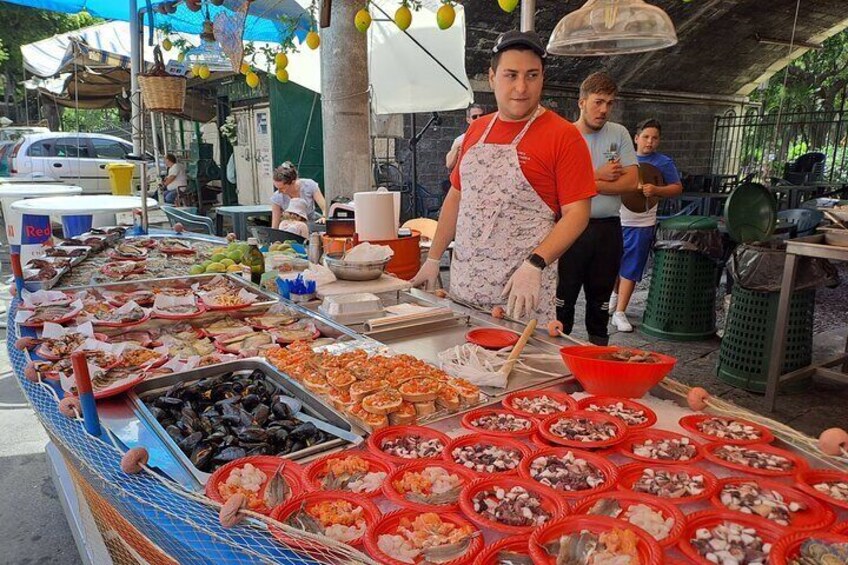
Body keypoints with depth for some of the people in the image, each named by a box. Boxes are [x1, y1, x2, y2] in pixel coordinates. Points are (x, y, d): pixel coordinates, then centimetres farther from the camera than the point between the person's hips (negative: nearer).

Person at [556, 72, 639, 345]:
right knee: (563, 298, 1)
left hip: (608, 228, 4)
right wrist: (600, 176, -9)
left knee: (601, 299, 13)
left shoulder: (619, 134, 8)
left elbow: (632, 181, -1)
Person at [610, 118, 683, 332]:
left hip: (641, 224, -2)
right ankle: (615, 294, 42)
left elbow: (677, 188, 2)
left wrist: (656, 190, -15)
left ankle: (619, 312, 6)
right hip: (615, 220, 2)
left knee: (630, 270, 0)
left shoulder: (664, 162, 0)